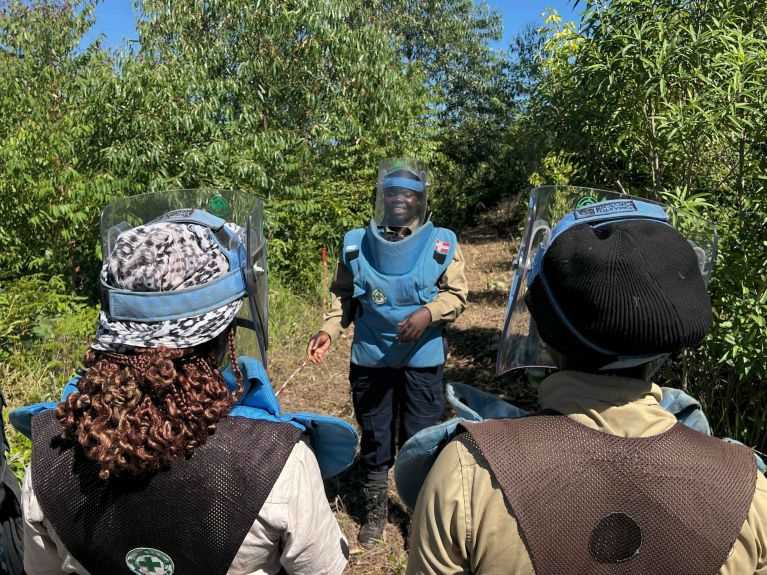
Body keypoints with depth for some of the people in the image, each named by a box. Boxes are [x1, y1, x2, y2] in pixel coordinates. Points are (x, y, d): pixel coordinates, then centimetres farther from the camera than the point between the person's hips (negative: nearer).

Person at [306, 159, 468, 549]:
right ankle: (375, 511, 35)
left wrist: (428, 313, -21)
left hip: (422, 360, -1)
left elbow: (457, 294, -3)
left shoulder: (442, 243, -3)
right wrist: (329, 330, -8)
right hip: (370, 358, 2)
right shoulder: (357, 244, 1)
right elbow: (343, 295, 6)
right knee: (374, 437, 15)